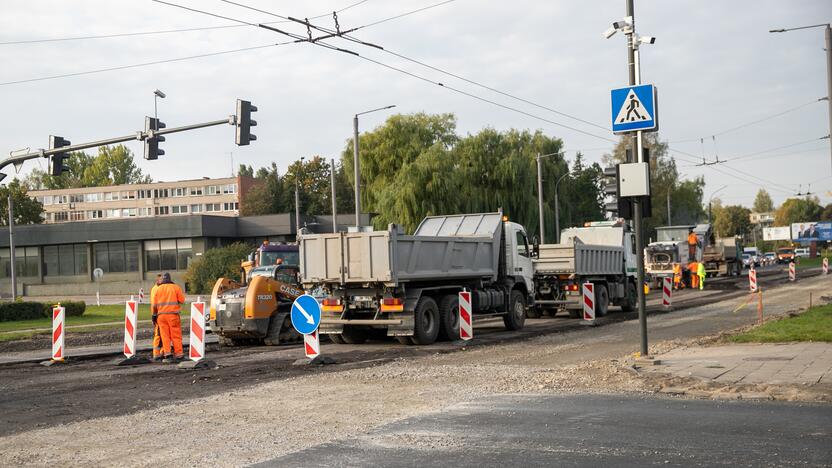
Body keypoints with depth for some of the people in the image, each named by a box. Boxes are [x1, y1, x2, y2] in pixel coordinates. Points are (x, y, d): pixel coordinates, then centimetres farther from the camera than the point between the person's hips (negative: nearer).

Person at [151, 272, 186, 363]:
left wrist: (154, 314, 15)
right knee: (176, 335, 2)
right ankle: (178, 354, 3)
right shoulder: (176, 287, 0)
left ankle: (167, 353, -1)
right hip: (173, 314, -2)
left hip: (161, 315, 2)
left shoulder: (158, 289, 6)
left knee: (165, 335, 5)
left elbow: (155, 304, 6)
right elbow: (182, 300, -2)